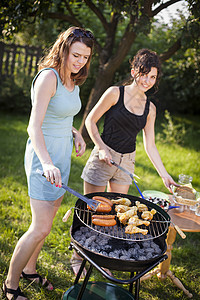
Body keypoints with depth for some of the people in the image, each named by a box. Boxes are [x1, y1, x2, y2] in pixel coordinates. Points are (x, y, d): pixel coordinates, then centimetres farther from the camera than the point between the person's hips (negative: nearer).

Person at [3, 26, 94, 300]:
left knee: (47, 218, 17)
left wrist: (76, 133, 5)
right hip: (43, 156, -9)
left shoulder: (73, 80, 9)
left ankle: (29, 269, 37)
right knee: (41, 228, -6)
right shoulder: (49, 76, -17)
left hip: (62, 155, 9)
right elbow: (34, 125, -26)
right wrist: (46, 163, -40)